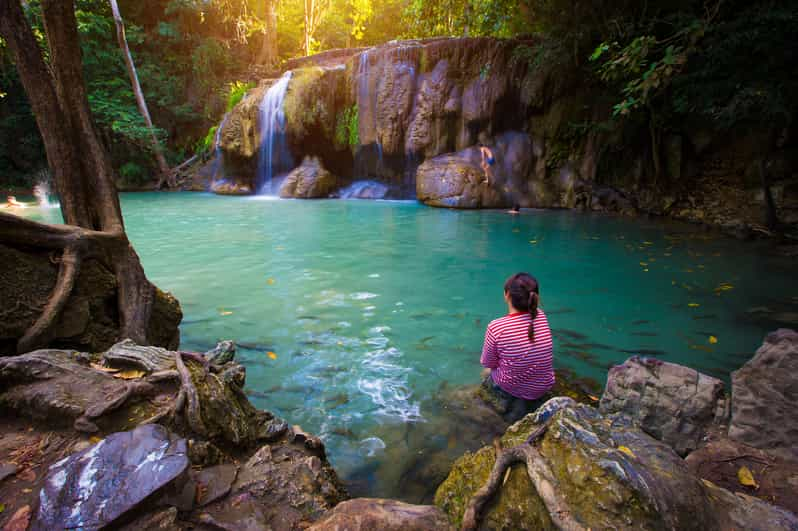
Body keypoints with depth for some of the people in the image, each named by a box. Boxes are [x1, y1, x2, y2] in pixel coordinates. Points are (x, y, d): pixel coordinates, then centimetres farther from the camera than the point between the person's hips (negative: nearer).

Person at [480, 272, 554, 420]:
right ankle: (531, 402, 24)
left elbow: (487, 363, -11)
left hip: (511, 387, -2)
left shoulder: (496, 327, -28)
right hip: (544, 387, 2)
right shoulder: (541, 316, -17)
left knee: (490, 376, 30)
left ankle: (509, 400, 19)